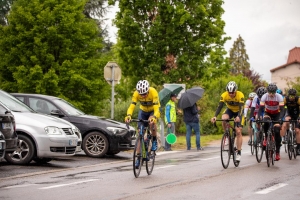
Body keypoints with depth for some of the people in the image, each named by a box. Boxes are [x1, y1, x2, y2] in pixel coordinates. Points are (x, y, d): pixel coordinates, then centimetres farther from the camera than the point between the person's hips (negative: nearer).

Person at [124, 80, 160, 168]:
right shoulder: (136, 93, -27)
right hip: (143, 111, 3)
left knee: (152, 121, -36)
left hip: (153, 110, -3)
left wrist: (154, 117, -59)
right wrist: (128, 116, -52)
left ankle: (154, 141, -10)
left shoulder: (153, 92, -35)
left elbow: (156, 108, -39)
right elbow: (131, 106, -32)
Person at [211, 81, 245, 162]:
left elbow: (241, 108, -38)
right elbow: (220, 106, -30)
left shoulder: (240, 95, -31)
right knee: (223, 119, -33)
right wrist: (215, 116, -46)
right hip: (230, 110, 2)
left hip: (238, 112, -2)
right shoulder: (224, 95, -26)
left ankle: (239, 153, -4)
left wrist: (238, 117, -58)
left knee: (238, 132, -11)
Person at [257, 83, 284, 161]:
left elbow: (282, 110, -30)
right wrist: (259, 117, -43)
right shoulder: (264, 96, -24)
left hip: (276, 114, -1)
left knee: (277, 131, -14)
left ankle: (278, 152, -4)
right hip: (268, 113, 1)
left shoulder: (279, 97, -26)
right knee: (266, 122, -34)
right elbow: (260, 108, -27)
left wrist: (280, 119, -45)